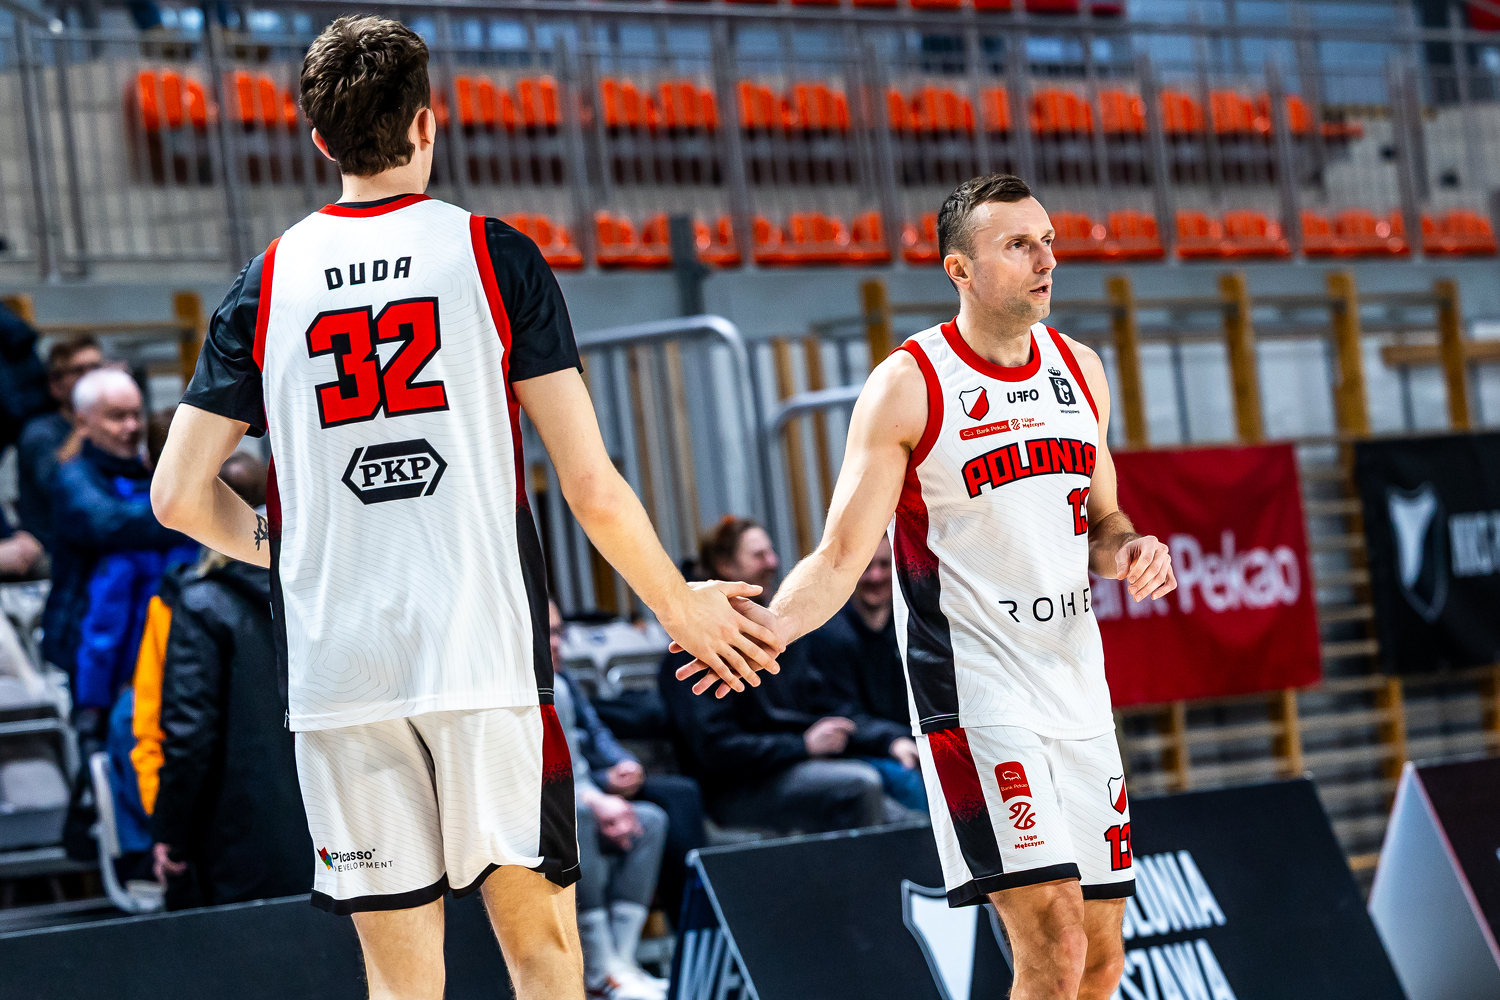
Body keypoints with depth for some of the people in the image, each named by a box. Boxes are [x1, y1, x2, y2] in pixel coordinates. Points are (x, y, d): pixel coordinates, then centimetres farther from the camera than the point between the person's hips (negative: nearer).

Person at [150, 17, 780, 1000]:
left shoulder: (267, 283, 7)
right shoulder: (496, 256, 0)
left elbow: (181, 496, 5)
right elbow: (591, 488, -3)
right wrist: (684, 607, 11)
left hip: (335, 671, 2)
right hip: (486, 660, -2)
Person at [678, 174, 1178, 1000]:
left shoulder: (1079, 369, 9)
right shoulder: (909, 385, -9)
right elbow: (841, 558, -9)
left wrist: (1129, 550, -1)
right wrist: (770, 626, -29)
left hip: (1078, 691, 7)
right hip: (975, 694, -7)